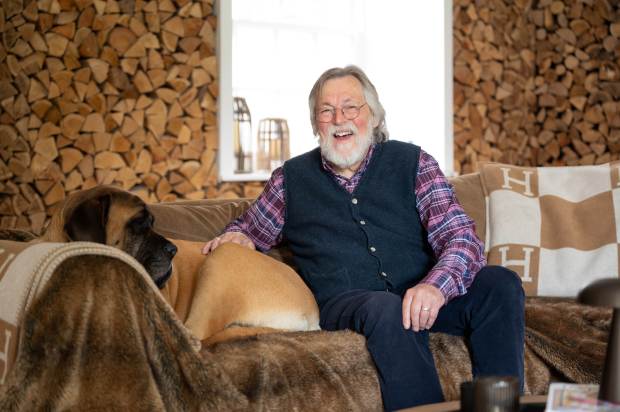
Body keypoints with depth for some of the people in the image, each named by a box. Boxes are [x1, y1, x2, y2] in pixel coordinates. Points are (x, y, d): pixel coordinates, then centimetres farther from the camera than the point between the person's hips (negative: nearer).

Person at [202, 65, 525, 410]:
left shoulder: (413, 162, 10)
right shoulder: (291, 179, 14)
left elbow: (462, 237, -1)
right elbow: (249, 229, 30)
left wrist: (436, 285, -24)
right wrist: (237, 236, 3)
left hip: (423, 298, 2)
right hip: (345, 303, -1)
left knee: (500, 282, -25)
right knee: (386, 308, -37)